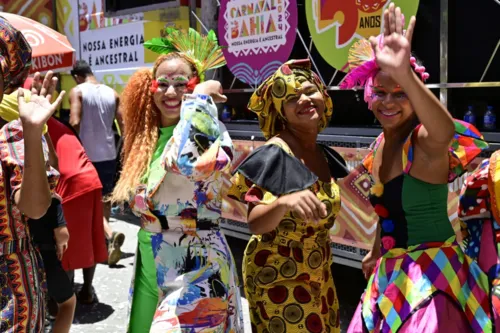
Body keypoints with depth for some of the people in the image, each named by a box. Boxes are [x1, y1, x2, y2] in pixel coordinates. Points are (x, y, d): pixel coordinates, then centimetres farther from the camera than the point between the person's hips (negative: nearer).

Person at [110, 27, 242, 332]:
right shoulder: (149, 137, 7)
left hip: (195, 266, -8)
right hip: (151, 262, 8)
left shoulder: (205, 129, -16)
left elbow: (191, 161, -39)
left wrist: (200, 98, -29)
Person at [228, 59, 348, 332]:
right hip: (278, 277, -7)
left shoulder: (325, 156, 1)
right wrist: (285, 201, -44)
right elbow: (256, 224, -26)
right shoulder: (275, 154, -19)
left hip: (318, 275, 7)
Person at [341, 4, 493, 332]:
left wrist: (405, 74, -61)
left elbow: (444, 132, -47)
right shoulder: (380, 144, 3)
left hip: (431, 275, -8)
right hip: (391, 272, 8)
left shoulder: (424, 141, -20)